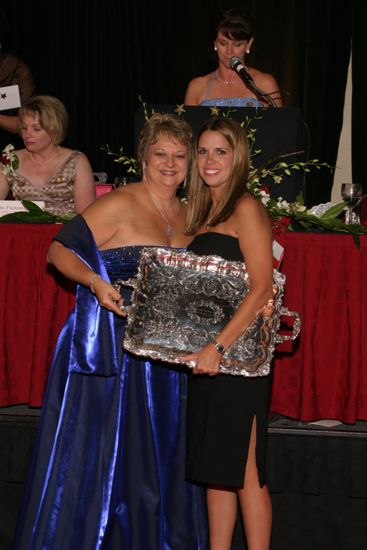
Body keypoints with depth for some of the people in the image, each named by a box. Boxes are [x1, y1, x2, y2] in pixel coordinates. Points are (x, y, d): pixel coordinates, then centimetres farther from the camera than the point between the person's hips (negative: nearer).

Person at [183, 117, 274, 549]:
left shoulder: (246, 208, -8)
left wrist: (218, 346, -22)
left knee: (244, 471, -4)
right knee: (215, 465, 13)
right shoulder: (204, 213, 17)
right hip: (205, 356, 8)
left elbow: (262, 289, -17)